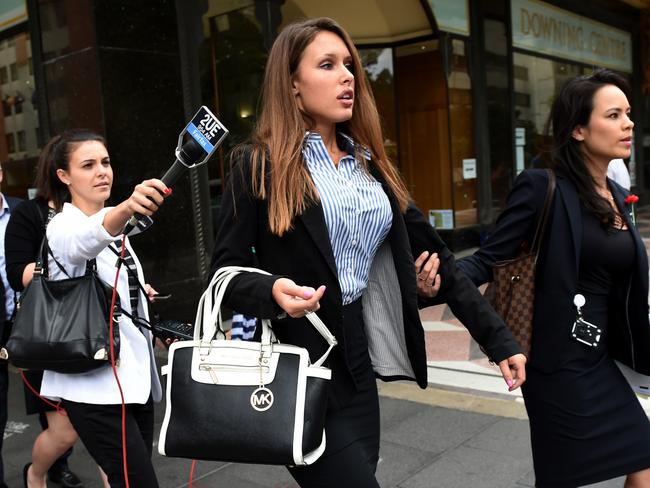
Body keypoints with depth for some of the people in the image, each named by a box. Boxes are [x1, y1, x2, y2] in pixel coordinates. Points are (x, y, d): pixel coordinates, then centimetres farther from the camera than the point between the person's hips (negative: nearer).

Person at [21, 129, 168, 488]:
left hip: (133, 373, 8)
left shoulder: (113, 223, 13)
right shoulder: (63, 227, -12)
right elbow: (84, 242, -39)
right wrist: (126, 209, -58)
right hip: (95, 382, -7)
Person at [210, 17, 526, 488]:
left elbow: (432, 252, 9)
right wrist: (272, 291, -27)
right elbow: (225, 272, -5)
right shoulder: (259, 165, -6)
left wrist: (498, 338, 5)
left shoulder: (370, 162, 10)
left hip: (356, 360, 5)